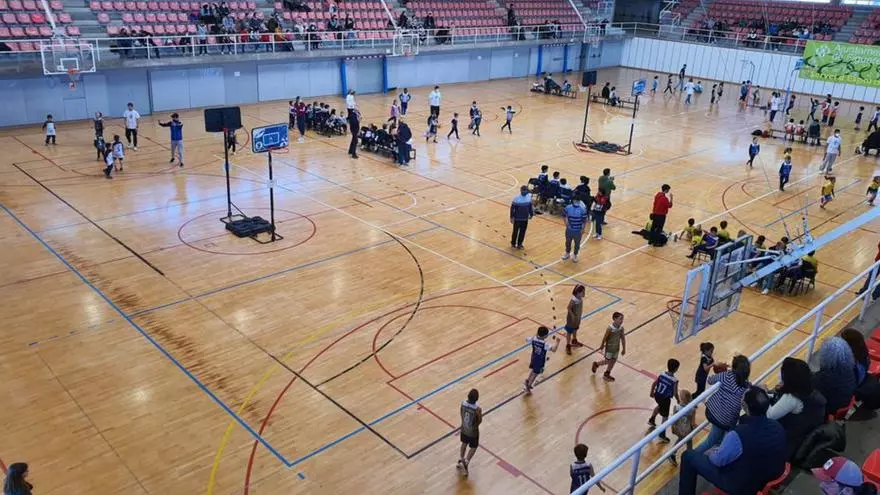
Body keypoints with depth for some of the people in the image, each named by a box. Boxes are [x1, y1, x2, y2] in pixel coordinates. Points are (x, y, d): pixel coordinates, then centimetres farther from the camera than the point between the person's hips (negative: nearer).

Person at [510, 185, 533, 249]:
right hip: (517, 219, -4)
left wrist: (531, 214, 15)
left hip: (525, 219, 4)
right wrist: (511, 217, -14)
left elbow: (530, 207, 10)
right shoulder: (516, 199, -19)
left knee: (522, 232, 14)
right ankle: (513, 244, 28)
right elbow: (512, 208, -14)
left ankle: (519, 244, 31)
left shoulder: (529, 197, -4)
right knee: (515, 231, 9)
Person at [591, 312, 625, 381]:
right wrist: (602, 346, -3)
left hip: (616, 348, 5)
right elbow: (604, 338, -15)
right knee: (607, 361, 7)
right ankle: (596, 364, 35)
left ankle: (607, 374, 33)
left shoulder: (621, 328, -11)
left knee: (613, 361, 14)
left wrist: (624, 349, 5)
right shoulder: (610, 328, -28)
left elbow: (623, 338, 0)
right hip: (609, 348, -5)